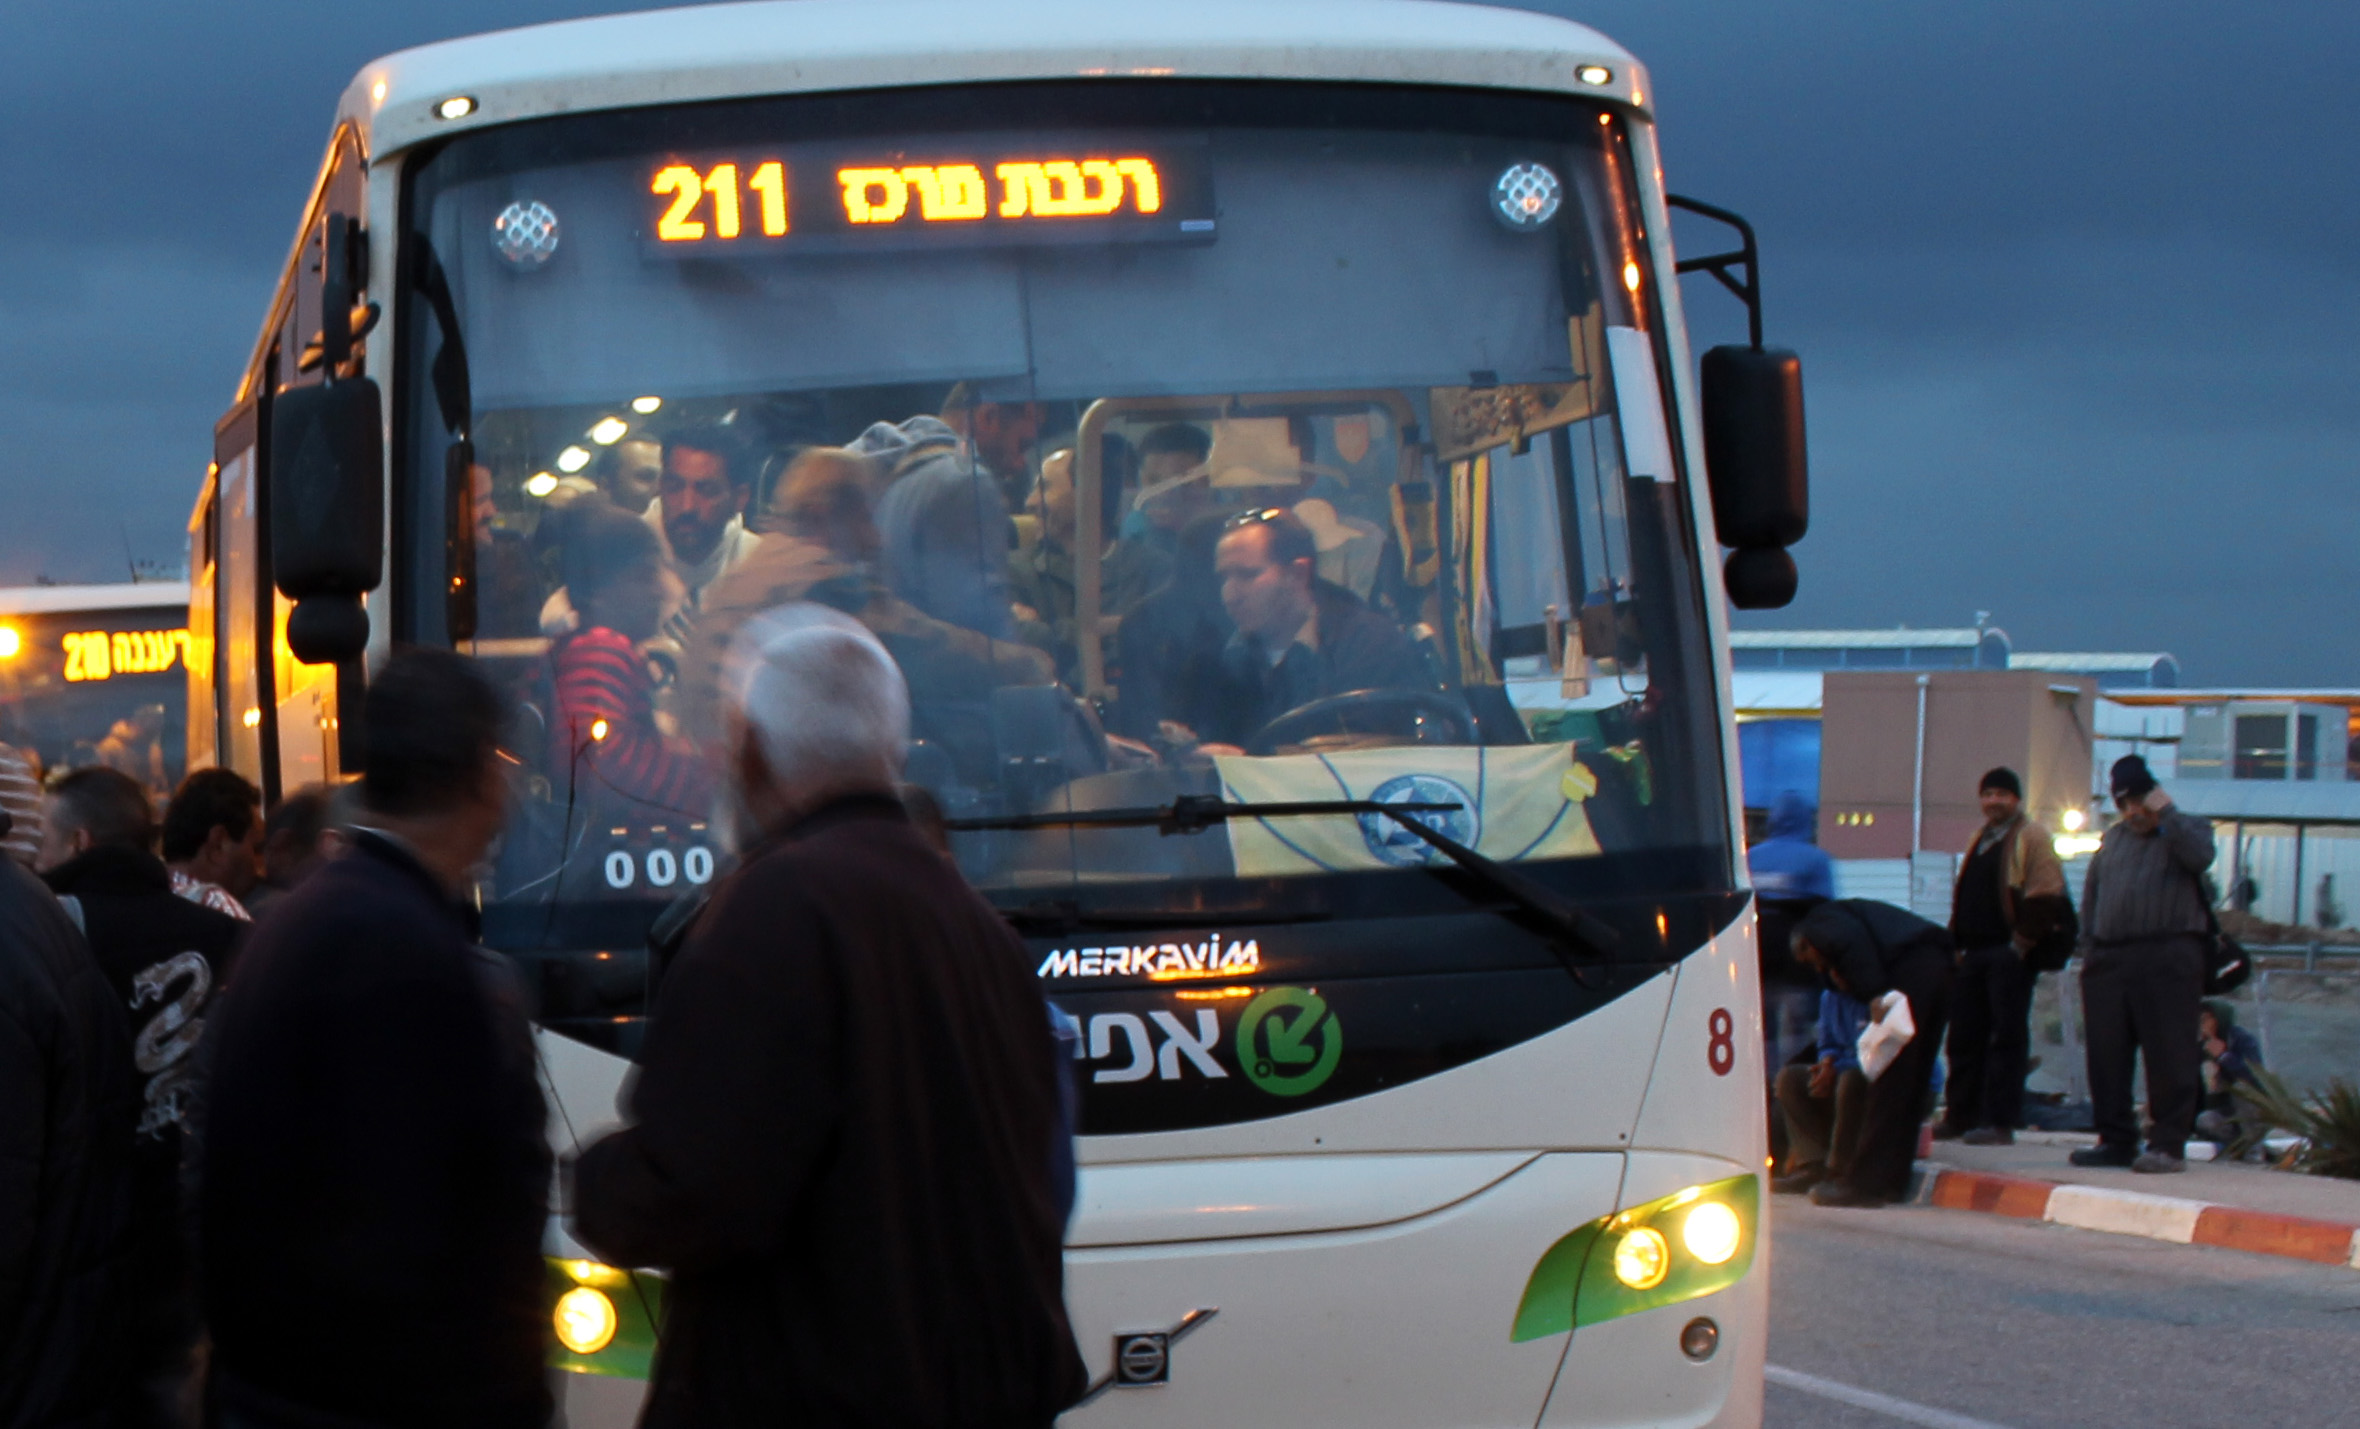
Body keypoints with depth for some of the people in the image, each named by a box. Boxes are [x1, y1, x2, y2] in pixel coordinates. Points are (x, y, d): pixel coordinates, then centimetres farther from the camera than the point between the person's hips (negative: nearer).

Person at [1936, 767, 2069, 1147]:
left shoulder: (2030, 838, -4)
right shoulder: (1980, 842, 21)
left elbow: (2046, 897, -11)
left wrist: (2024, 941, -15)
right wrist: (1957, 944, 17)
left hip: (2009, 952, -8)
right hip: (1974, 952, 8)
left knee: (2006, 1036, -7)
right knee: (1965, 1034, 9)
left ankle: (2001, 1122, -8)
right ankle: (1961, 1115, 16)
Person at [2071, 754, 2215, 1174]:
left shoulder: (2186, 830, 7)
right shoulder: (2112, 840, 23)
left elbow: (2200, 856, -17)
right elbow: (2090, 898, 24)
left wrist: (2166, 813, -14)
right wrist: (2089, 952, 14)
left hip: (2167, 958, -6)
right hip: (2110, 959, 6)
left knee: (2168, 1054, -9)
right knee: (2106, 1056, 4)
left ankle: (2168, 1143, -8)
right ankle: (2116, 1139, 11)